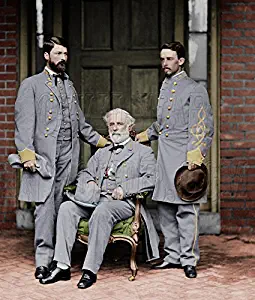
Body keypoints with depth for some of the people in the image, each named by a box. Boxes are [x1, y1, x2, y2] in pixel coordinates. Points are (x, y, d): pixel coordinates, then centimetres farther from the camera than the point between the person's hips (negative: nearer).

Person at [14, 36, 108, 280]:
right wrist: (26, 153, -14)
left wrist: (101, 141, 27)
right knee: (45, 207, -9)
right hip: (44, 156, -5)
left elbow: (80, 121, 30)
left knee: (62, 208, 2)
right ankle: (43, 262, -7)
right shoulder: (31, 85, 5)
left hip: (68, 157, 5)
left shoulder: (69, 86, 24)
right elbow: (24, 122, -3)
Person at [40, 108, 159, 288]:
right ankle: (63, 267, -25)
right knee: (67, 208, -22)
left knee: (102, 211, -38)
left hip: (124, 203, -5)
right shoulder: (101, 153, 29)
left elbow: (151, 179, -4)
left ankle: (90, 270, -35)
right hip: (96, 199, 5)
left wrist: (125, 188, -16)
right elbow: (84, 174, 29)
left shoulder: (144, 152, 11)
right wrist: (89, 182, 4)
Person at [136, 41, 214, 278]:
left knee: (186, 210, -5)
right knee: (165, 210, 9)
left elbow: (203, 127, -11)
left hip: (184, 159, -7)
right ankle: (173, 256, 19)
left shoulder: (194, 90, -4)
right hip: (164, 159, 7)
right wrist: (145, 135, 26)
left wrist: (195, 155, -20)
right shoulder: (164, 88, 19)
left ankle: (189, 259, 4)